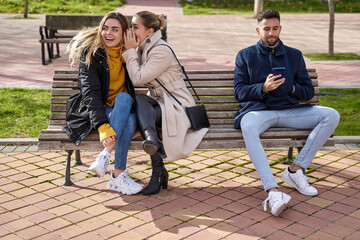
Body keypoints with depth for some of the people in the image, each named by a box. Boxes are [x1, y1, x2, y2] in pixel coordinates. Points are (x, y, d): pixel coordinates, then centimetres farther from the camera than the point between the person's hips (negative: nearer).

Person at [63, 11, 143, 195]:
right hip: (93, 111, -4)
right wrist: (103, 127, -36)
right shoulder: (90, 53, -11)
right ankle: (119, 176, -32)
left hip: (121, 110, 4)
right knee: (129, 120, -34)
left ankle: (105, 155, -33)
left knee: (124, 97, -33)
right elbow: (90, 93, -23)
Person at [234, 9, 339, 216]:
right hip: (258, 110, -3)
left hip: (289, 110, 4)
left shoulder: (295, 55, 20)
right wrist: (263, 88, -14)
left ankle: (296, 169, -17)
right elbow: (239, 91, 4)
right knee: (248, 126, -40)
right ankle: (273, 191, -49)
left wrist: (291, 87, -5)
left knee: (331, 116, -19)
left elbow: (309, 92, 17)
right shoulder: (245, 55, 14)